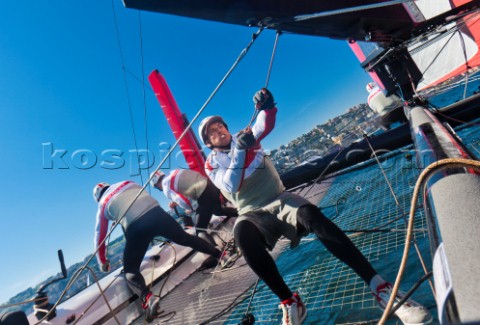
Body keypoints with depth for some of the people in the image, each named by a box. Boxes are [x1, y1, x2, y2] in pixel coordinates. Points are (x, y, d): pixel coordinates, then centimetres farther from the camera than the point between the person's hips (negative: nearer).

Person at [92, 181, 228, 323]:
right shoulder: (127, 183, 25)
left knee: (130, 270, 13)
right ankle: (217, 253, 27)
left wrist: (102, 262, 41)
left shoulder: (102, 206, 21)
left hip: (136, 227, -2)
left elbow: (100, 237, 27)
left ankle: (147, 297, -15)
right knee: (185, 238, 23)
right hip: (156, 212, 3)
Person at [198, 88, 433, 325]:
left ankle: (381, 288, -30)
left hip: (279, 200, 1)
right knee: (242, 233, -37)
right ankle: (290, 303, -25)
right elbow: (231, 186, -11)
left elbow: (266, 125, -7)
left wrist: (267, 107, -28)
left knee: (310, 214, -32)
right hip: (252, 214, 0)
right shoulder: (212, 164, 8)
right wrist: (239, 150, -20)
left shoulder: (246, 137, 12)